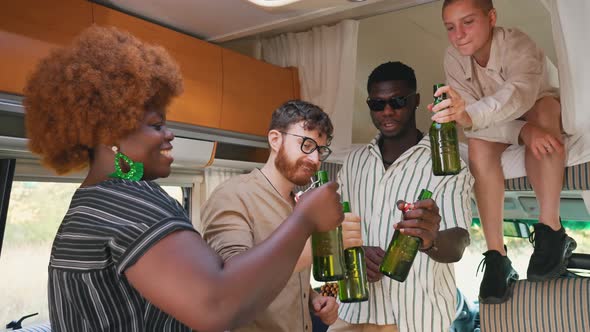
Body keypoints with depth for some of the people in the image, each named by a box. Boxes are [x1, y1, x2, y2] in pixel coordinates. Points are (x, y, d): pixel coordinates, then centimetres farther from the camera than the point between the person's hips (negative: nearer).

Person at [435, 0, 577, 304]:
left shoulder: (518, 45, -29)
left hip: (543, 116, -2)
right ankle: (496, 254, -30)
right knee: (477, 144, -31)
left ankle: (550, 229, -33)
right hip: (496, 124, 2)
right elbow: (474, 118, -25)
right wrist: (524, 132, -43)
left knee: (544, 107, -36)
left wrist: (470, 114, -71)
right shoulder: (454, 59, -18)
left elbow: (520, 91, -50)